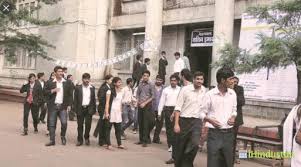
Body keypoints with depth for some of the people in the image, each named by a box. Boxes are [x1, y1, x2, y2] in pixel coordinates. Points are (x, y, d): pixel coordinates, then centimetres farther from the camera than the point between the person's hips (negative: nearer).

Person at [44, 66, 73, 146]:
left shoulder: (67, 82, 6)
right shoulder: (49, 82, 5)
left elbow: (70, 94, 7)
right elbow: (45, 92, 2)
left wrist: (69, 105, 0)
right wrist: (53, 90, -14)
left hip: (63, 106, 0)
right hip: (52, 106, 0)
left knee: (64, 122, -10)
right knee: (52, 124, 3)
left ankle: (63, 137, 16)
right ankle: (52, 140, 12)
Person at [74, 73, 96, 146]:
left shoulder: (92, 88, 7)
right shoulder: (78, 88, 2)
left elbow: (94, 99, 10)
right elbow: (75, 99, 2)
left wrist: (94, 109, 4)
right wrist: (75, 109, -5)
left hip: (89, 109, 1)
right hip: (80, 109, -1)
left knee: (88, 124, -4)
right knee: (80, 125, 5)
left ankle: (86, 138, 17)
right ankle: (80, 140, 15)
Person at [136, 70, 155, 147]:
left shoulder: (150, 85, -5)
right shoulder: (140, 85, 9)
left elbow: (152, 96, -7)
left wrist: (145, 103, -11)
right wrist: (138, 101, -1)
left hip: (147, 105, -5)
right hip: (140, 105, 5)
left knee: (146, 123, -6)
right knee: (140, 123, 8)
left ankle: (145, 141, -2)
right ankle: (141, 139, 18)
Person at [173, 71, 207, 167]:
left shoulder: (205, 91, 1)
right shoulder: (185, 89, -7)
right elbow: (178, 107, -7)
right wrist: (176, 124, -12)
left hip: (197, 121, 2)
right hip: (184, 120, -1)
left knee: (195, 144, -17)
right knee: (180, 147, 8)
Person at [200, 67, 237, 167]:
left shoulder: (232, 94, 5)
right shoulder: (210, 94, -8)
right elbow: (202, 113, -2)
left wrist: (233, 117, -3)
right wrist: (211, 120, -18)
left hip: (228, 133, 4)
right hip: (214, 133, -4)